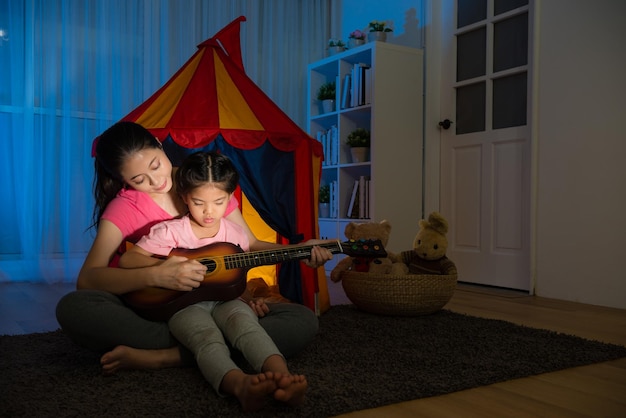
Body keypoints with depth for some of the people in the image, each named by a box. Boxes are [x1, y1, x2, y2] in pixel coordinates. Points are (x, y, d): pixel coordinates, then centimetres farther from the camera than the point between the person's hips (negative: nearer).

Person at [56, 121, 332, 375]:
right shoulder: (125, 206, -5)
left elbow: (251, 245, 9)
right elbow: (86, 279, -16)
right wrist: (156, 276, -30)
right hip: (151, 313, -2)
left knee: (304, 321, -22)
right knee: (72, 307, -31)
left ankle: (163, 357, -28)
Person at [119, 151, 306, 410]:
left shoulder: (235, 235, 10)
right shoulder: (170, 232, -1)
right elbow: (126, 260, -5)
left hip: (223, 300, 3)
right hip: (184, 304, -2)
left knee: (244, 320, -33)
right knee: (208, 336, -35)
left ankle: (281, 375, -57)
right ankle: (240, 384, -65)